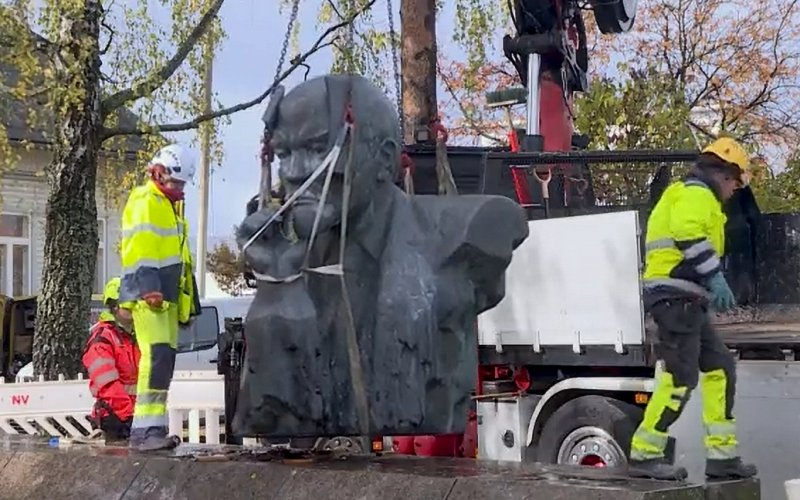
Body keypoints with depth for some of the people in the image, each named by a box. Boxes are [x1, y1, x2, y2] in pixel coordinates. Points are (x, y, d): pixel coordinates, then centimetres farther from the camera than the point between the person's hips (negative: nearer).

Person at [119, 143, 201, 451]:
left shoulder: (172, 206, 25)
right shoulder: (144, 201, -4)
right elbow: (138, 249, -16)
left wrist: (188, 299, 26)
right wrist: (148, 287, -26)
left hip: (167, 296, 10)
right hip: (148, 295, -10)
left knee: (165, 360, 8)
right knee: (157, 356, -19)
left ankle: (153, 427, 11)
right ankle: (145, 429, -22)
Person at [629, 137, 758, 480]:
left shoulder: (683, 195, 28)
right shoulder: (697, 193, -4)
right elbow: (688, 234, -23)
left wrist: (708, 290, 21)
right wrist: (715, 277, -24)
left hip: (683, 300, 11)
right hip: (676, 296, -11)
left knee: (720, 367, 11)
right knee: (680, 377, -13)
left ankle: (722, 454, 11)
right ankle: (645, 454, -10)